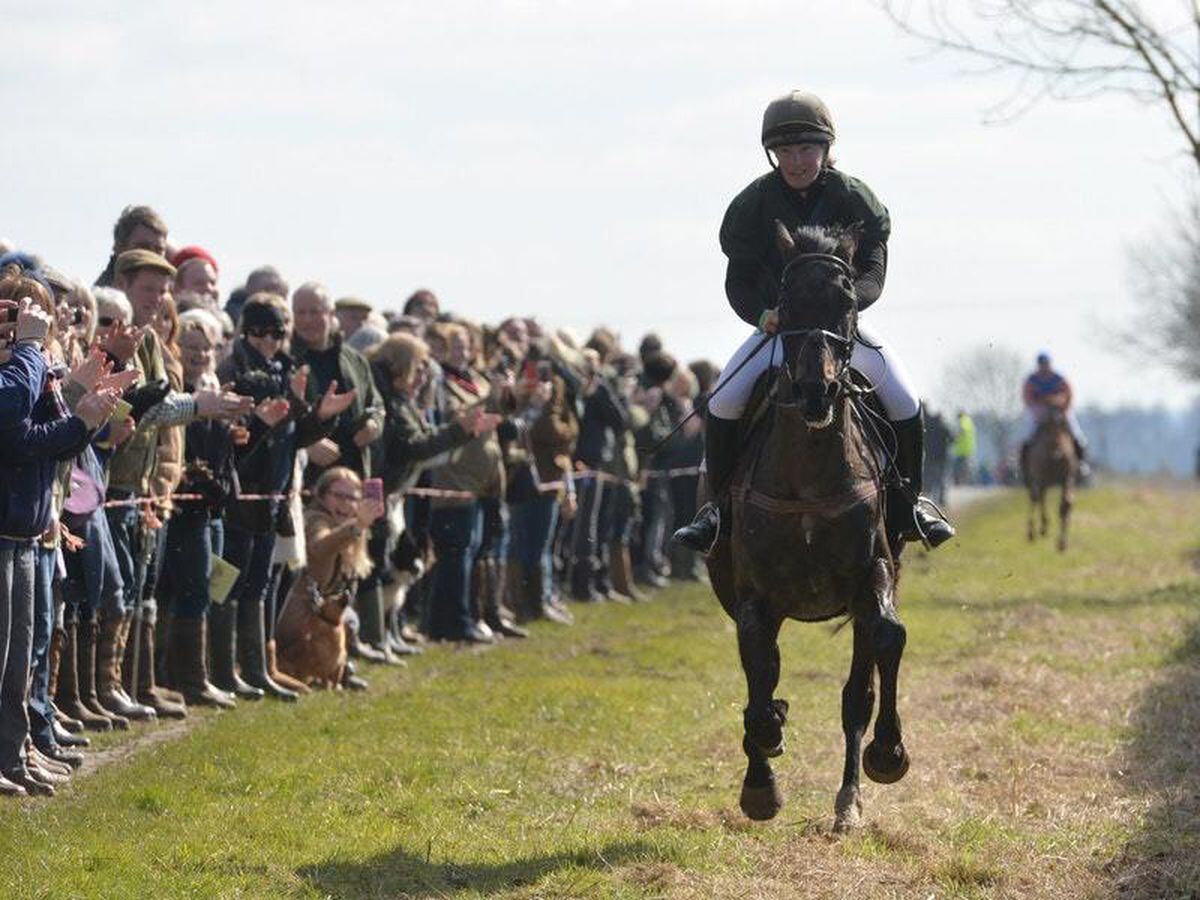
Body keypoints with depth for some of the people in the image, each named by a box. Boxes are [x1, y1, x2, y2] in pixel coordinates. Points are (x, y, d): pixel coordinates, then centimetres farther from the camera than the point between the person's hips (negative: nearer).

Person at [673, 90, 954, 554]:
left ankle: (906, 502, 3)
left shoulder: (853, 199, -9)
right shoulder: (754, 204, -7)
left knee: (904, 402, -19)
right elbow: (739, 281, -6)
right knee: (723, 401, -24)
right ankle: (718, 505, -7)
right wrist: (763, 314, -29)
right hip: (775, 325, 0)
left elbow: (873, 275, -15)